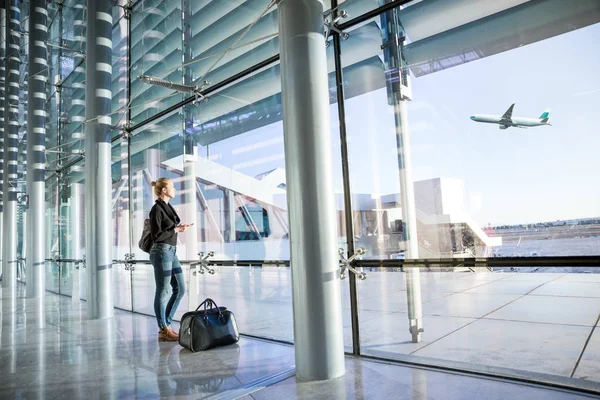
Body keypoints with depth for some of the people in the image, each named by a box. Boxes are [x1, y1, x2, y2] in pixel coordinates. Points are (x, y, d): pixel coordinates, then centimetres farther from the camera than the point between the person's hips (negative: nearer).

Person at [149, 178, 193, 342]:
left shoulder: (168, 207, 15)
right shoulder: (157, 209, -12)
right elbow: (156, 235, -16)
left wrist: (179, 227, 8)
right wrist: (177, 230, -12)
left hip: (171, 252, 9)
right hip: (162, 252, -9)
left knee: (180, 288, 10)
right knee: (162, 292, 1)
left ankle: (166, 324, 20)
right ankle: (164, 330, 12)